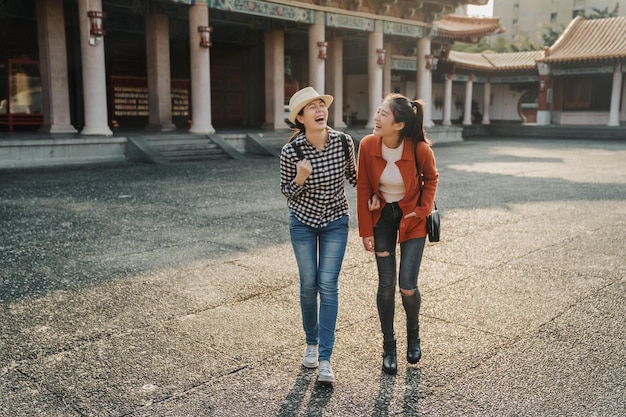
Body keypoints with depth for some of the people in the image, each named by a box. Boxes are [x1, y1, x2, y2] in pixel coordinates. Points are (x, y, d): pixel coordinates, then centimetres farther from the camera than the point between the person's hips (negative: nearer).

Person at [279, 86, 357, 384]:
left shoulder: (344, 142, -13)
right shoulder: (291, 152, -18)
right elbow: (287, 192, -6)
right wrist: (300, 178, -26)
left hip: (336, 221, 1)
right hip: (303, 221, 0)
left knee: (328, 285, -4)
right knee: (308, 285, 7)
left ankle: (325, 359, 1)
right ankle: (311, 343, 31)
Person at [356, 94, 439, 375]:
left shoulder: (420, 149, -22)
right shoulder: (367, 145, -16)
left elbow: (431, 178, 0)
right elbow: (363, 189, -6)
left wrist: (422, 210, -8)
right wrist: (366, 231, -6)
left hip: (411, 218, -1)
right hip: (382, 216, 2)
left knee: (407, 287, -4)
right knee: (386, 285, 2)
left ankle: (413, 335, 29)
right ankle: (388, 347, 21)